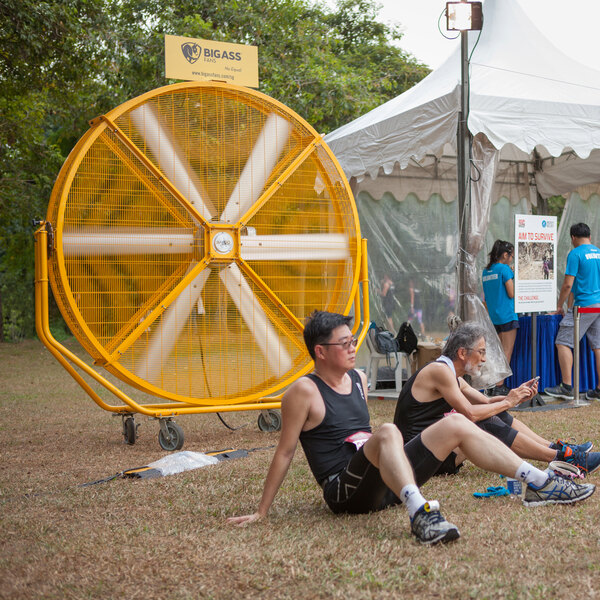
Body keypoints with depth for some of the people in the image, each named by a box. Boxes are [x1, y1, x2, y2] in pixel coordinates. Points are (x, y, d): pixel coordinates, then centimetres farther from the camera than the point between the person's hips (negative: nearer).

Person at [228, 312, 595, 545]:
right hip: (346, 492, -8)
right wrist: (261, 513, -8)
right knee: (388, 432, -36)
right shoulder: (304, 392, -9)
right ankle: (421, 515, -56)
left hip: (383, 484, 8)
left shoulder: (358, 379, 15)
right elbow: (286, 451, -8)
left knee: (456, 425, -2)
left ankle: (540, 485, -4)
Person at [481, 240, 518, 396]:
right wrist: (515, 282, 5)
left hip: (493, 317, 8)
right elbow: (512, 294, -11)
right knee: (507, 352, -4)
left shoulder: (486, 271, 12)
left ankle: (493, 385, 10)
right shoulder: (505, 269, -10)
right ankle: (499, 386, -8)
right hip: (507, 315, -8)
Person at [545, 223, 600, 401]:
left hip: (584, 305, -7)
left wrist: (560, 306, 0)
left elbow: (568, 284, -12)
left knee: (563, 343, -3)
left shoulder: (575, 254, -8)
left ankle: (567, 387, -8)